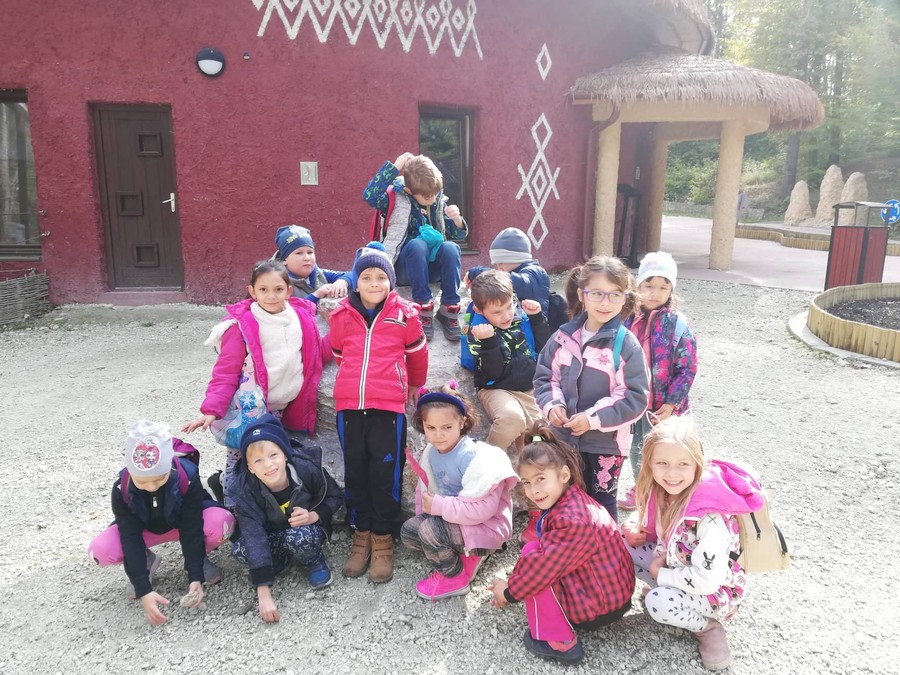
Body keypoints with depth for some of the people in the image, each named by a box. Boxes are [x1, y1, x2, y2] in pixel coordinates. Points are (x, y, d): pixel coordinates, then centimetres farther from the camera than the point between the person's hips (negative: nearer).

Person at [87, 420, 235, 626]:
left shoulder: (188, 478, -34)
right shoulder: (122, 489, -29)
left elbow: (191, 530, -29)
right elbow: (131, 539, -28)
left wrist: (195, 578, -34)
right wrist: (144, 590, -35)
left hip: (185, 522, -2)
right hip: (143, 529, 2)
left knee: (221, 522, -35)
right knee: (99, 551, -28)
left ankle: (199, 557, -1)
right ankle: (146, 561, 4)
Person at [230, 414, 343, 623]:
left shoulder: (307, 469, -28)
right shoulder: (245, 489, -26)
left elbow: (335, 496, -8)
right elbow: (254, 537, -33)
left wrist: (314, 515, -29)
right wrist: (264, 593, -38)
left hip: (307, 528, -1)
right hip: (272, 536, 2)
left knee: (299, 537, -35)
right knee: (241, 550, -26)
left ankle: (314, 562, -1)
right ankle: (282, 560, 3)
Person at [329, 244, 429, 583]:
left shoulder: (404, 315, 0)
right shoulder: (341, 317, 4)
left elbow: (417, 353, 16)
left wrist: (415, 386, 28)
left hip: (389, 405, -2)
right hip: (349, 404, 2)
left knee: (386, 471, 0)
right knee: (355, 470, 9)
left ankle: (383, 538, 14)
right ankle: (361, 533, 23)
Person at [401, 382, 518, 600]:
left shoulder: (473, 458, -28)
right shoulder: (431, 453, -3)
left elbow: (483, 508, -33)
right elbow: (424, 488, 12)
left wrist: (439, 506, -27)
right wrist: (424, 511, -5)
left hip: (484, 527, -8)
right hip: (450, 520, 9)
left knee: (429, 530, -26)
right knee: (408, 531, 0)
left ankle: (454, 577, 0)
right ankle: (463, 555, 5)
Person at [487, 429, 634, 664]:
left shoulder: (573, 520, -29)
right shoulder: (568, 502, 1)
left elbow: (544, 565, -24)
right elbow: (547, 553, 8)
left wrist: (509, 593, -8)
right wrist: (512, 582, 1)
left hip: (598, 606, -10)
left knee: (532, 552, -11)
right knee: (534, 552, 13)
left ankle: (558, 641, -5)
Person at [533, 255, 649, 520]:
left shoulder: (627, 344, -14)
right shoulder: (563, 337, -3)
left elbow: (635, 398, -15)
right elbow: (544, 377, 6)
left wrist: (593, 418, -21)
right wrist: (552, 404, -13)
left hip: (607, 441, -4)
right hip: (564, 435, 4)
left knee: (601, 501, 14)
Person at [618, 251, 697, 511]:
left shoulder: (677, 325, -12)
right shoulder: (629, 319, -2)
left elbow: (687, 369, -10)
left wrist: (671, 403, -14)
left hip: (663, 405, -4)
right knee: (636, 449, 19)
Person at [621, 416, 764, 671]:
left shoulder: (710, 516, -33)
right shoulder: (662, 490, -12)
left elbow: (706, 581, -34)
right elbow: (658, 530, 10)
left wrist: (659, 574, -19)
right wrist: (634, 530, -13)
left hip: (713, 592, -7)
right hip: (674, 565, 7)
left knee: (658, 603, -31)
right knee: (623, 546, -5)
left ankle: (708, 627, -3)